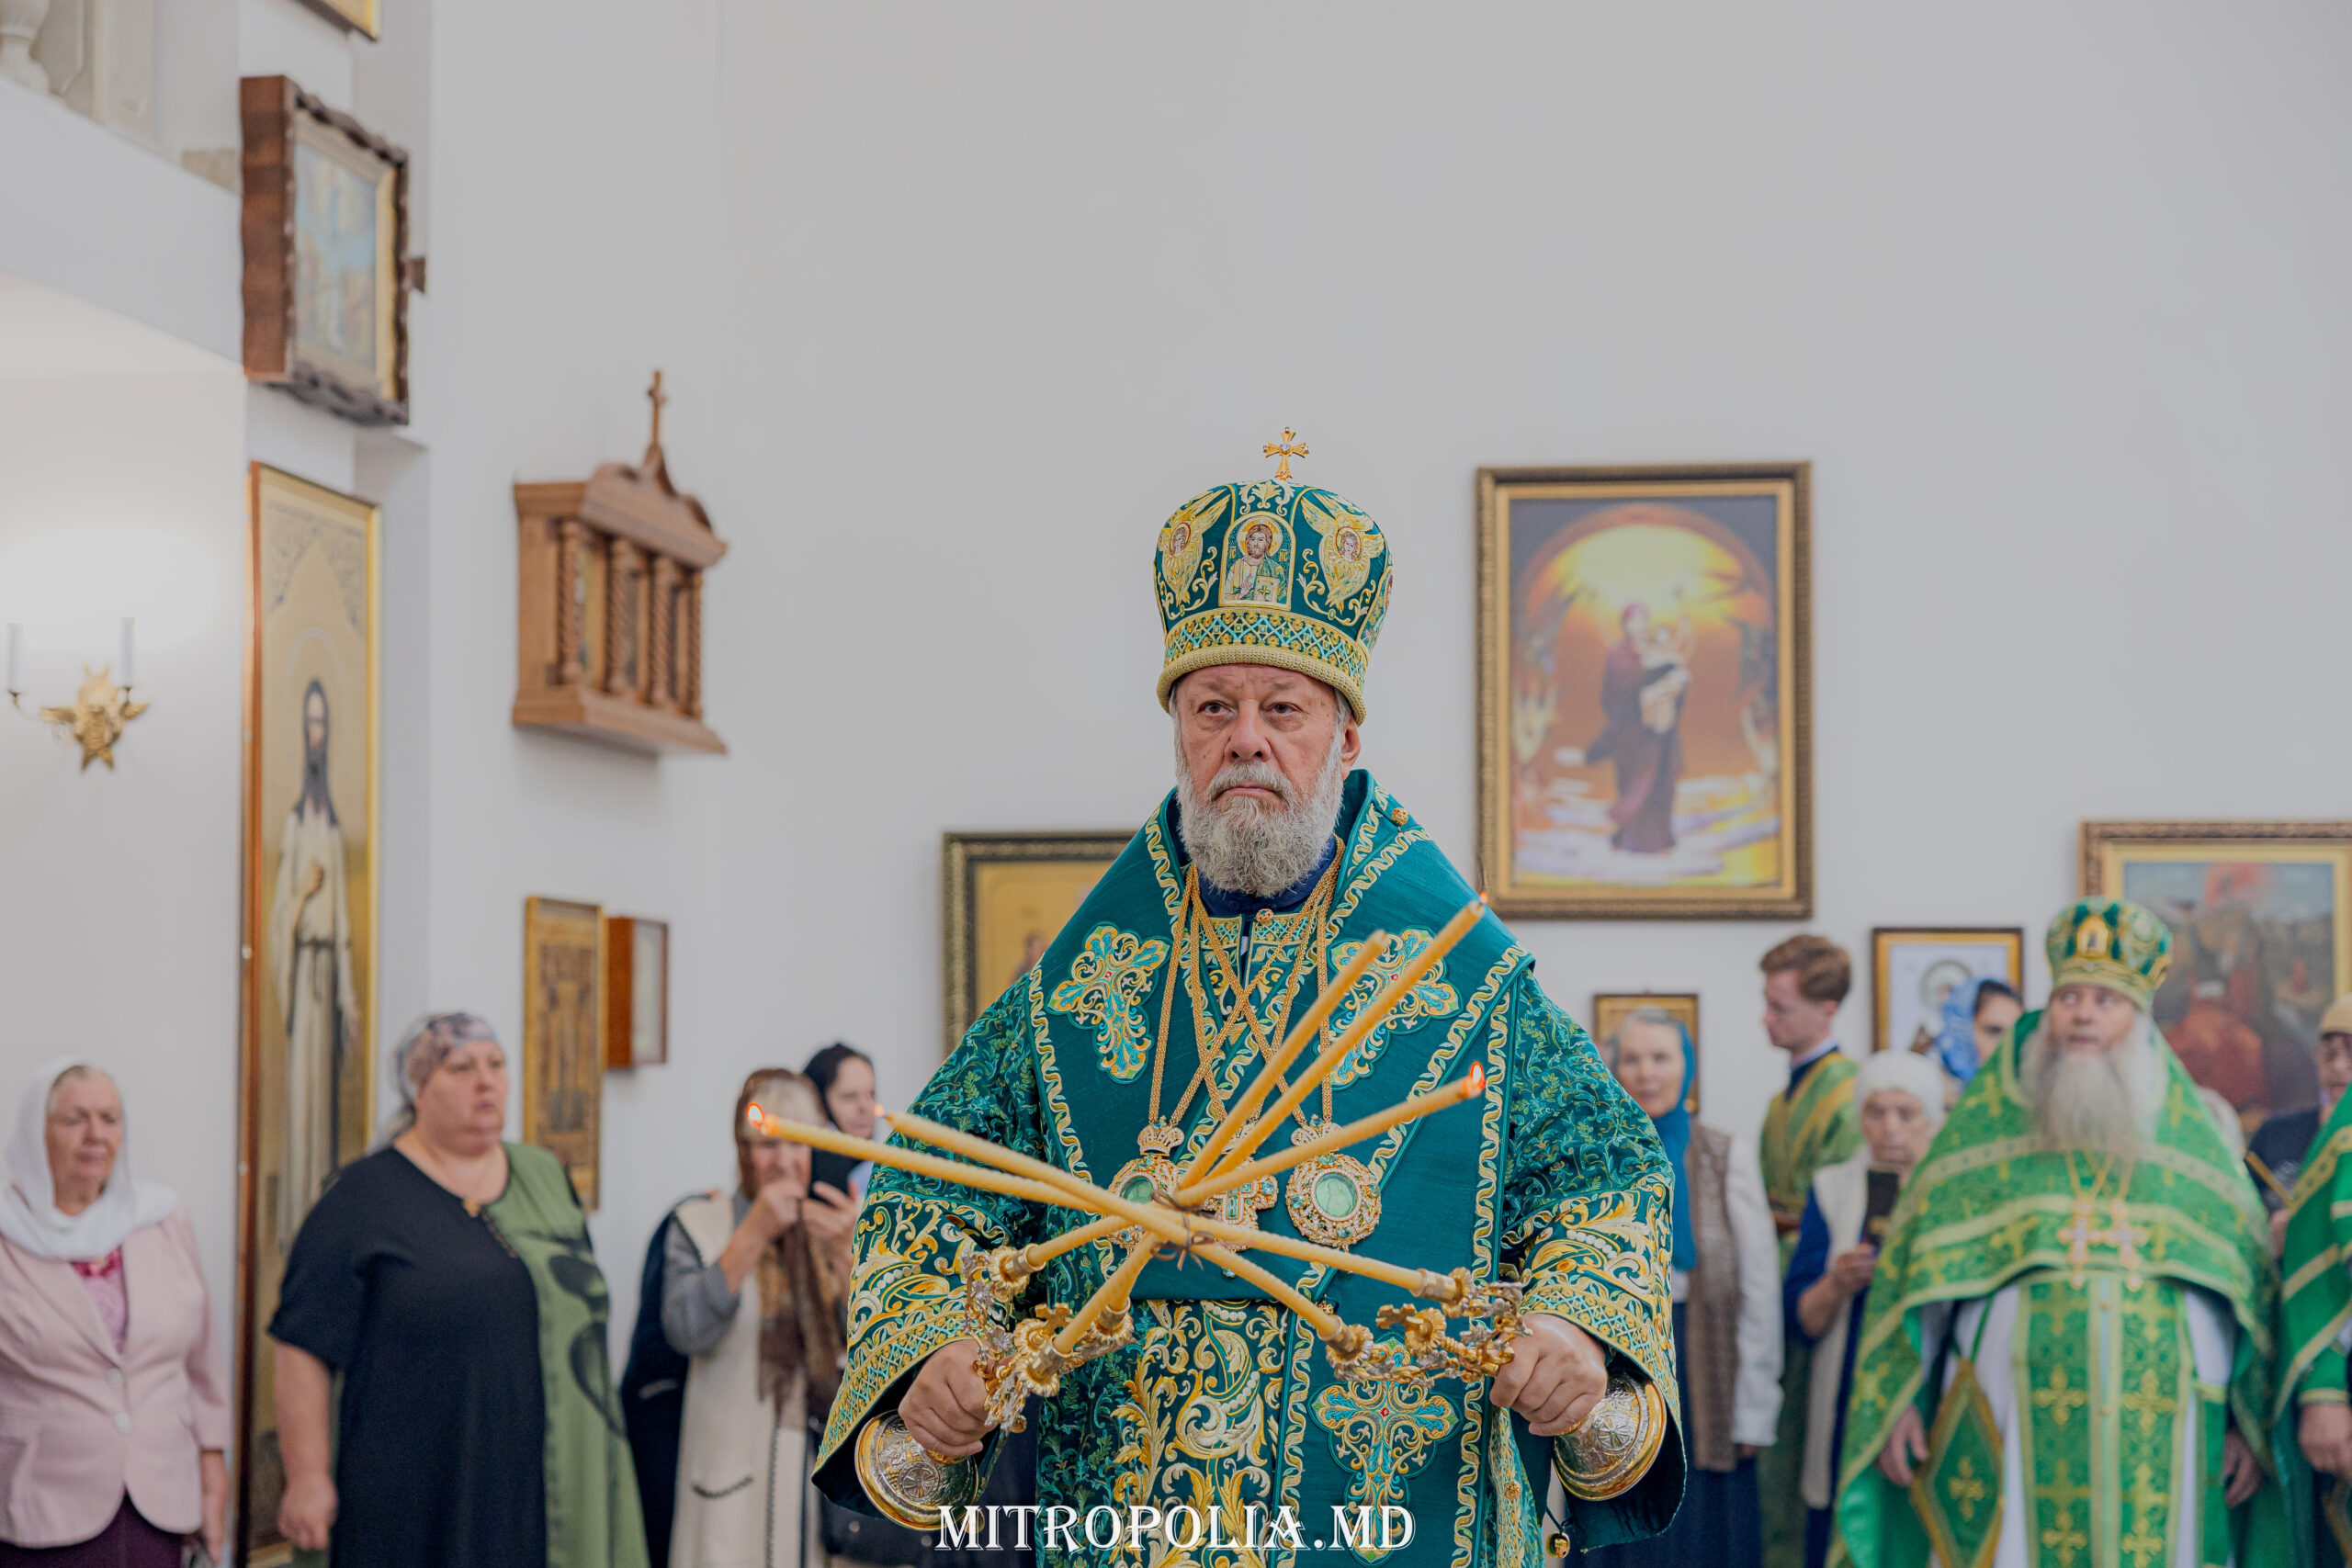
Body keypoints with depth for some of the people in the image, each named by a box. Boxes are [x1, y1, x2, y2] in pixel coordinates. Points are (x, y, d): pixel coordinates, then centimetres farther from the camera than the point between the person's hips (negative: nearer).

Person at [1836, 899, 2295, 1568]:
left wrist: (2252, 1425, 8)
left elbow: (2250, 1283, 13)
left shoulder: (2194, 1132, 12)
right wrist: (1899, 1402, -1)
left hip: (2162, 1436, 1)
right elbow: (1911, 1268, 7)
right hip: (2013, 1431, -1)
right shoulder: (1983, 1122, 9)